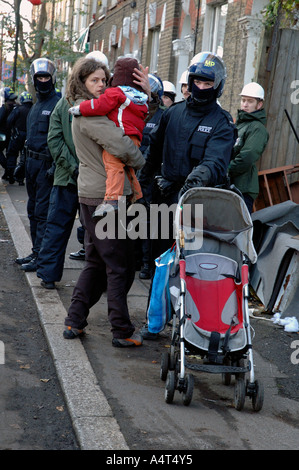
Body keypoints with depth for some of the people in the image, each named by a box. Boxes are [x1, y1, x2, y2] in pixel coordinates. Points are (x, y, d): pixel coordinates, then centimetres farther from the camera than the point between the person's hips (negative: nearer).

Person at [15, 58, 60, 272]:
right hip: (33, 163, 9)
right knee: (33, 210, 14)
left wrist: (55, 165, -22)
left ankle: (41, 257, -4)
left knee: (43, 211, -8)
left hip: (46, 164, -9)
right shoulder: (36, 105, 18)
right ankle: (36, 252, 23)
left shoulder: (58, 104, -11)